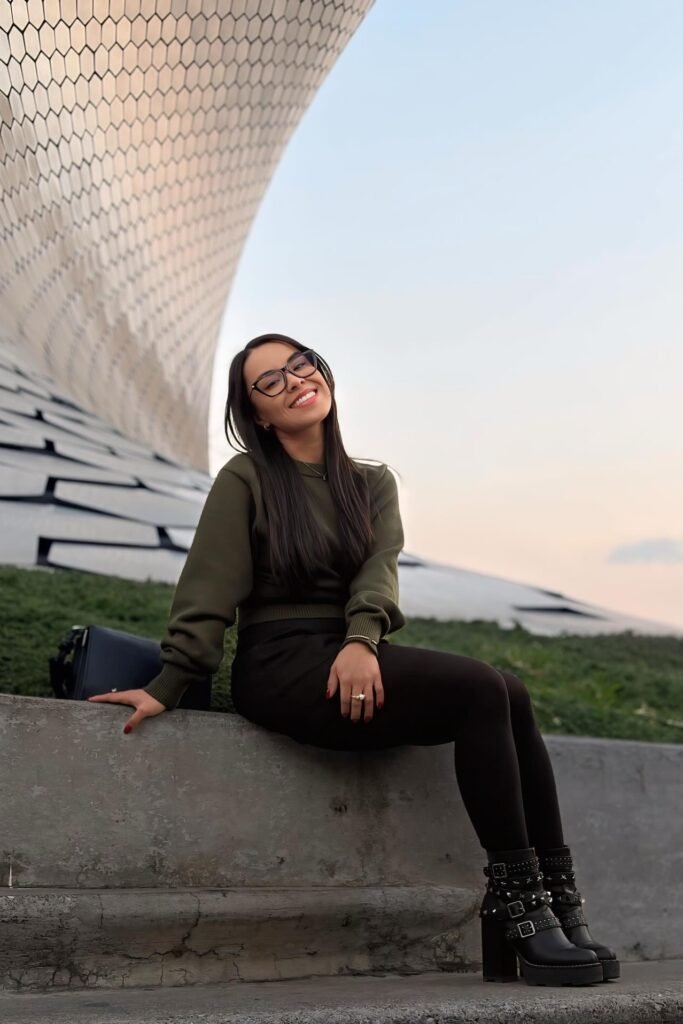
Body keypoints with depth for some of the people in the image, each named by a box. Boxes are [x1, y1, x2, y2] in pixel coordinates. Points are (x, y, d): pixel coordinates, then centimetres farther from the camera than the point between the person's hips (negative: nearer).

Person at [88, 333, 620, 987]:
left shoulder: (373, 483, 16)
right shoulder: (245, 480, 4)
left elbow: (379, 568, -2)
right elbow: (209, 592, 0)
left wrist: (362, 640, -21)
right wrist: (167, 687, -9)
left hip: (357, 660, 5)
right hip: (281, 664, -5)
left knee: (509, 694, -21)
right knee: (483, 692, -25)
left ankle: (556, 901, -19)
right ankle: (518, 899, -23)